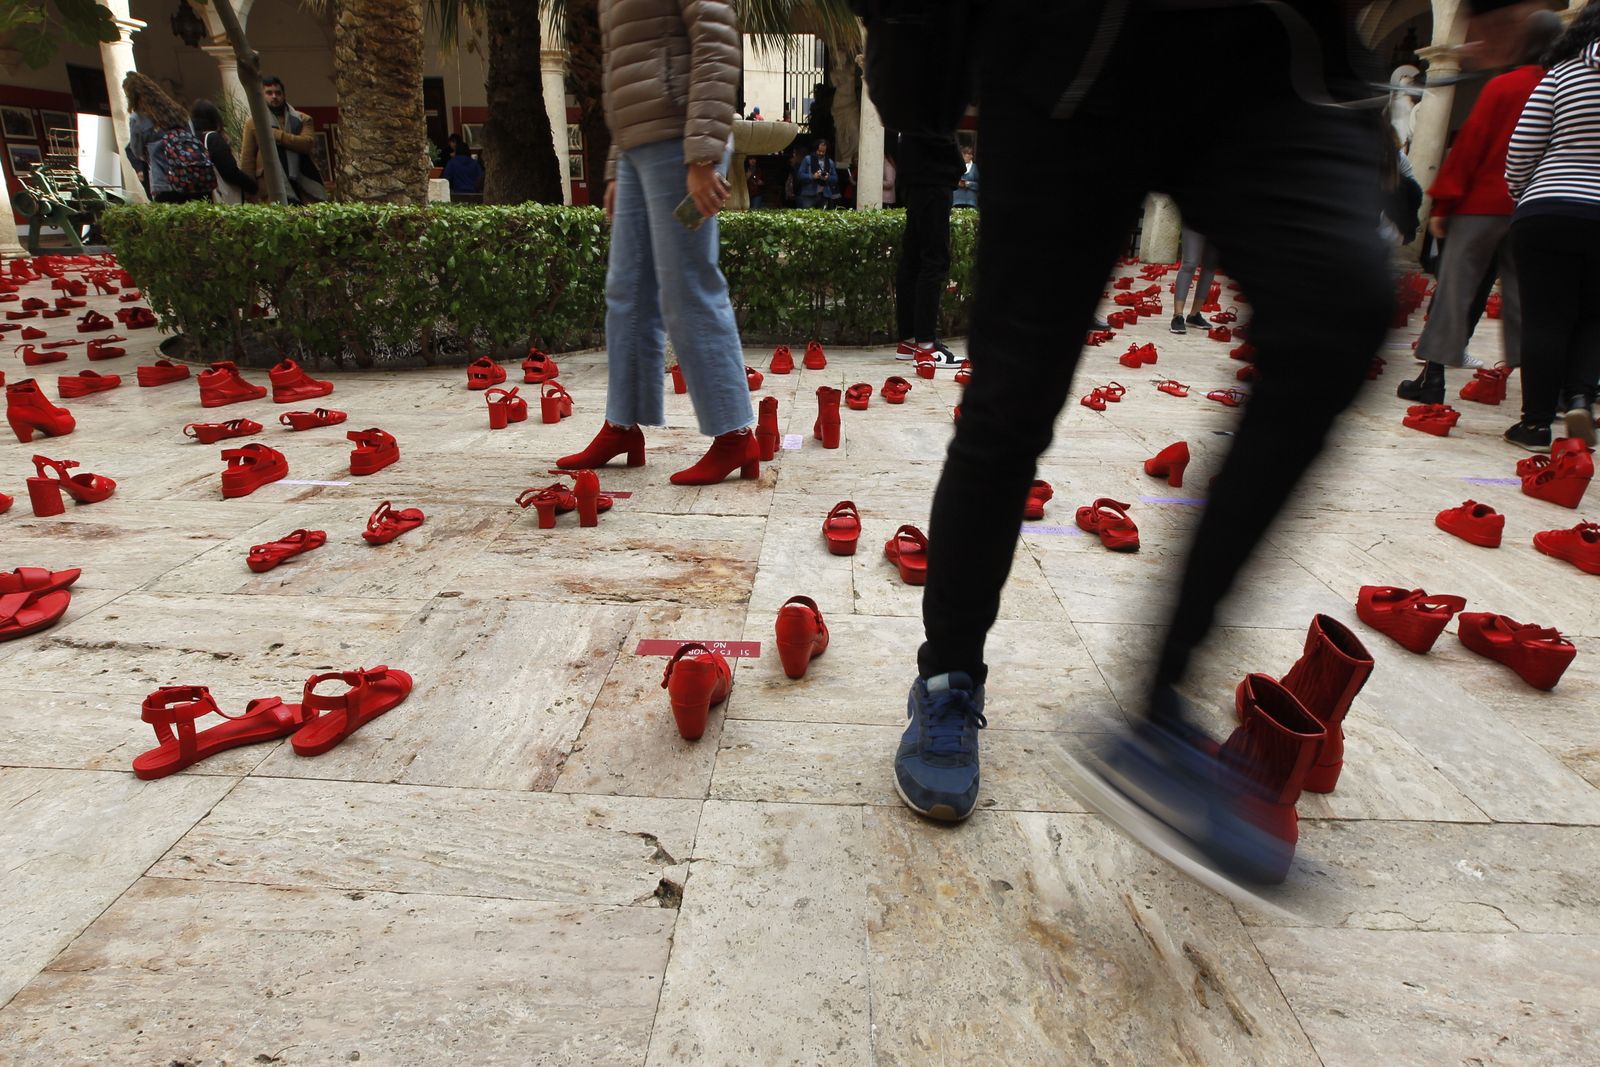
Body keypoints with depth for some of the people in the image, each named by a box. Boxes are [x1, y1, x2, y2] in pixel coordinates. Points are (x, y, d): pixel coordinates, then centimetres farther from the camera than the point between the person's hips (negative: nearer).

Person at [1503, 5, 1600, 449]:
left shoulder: (1562, 75, 2)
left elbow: (1520, 155, -1)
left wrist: (1521, 194, 16)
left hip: (1547, 216, -2)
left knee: (1545, 321, 1)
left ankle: (1537, 422, 1)